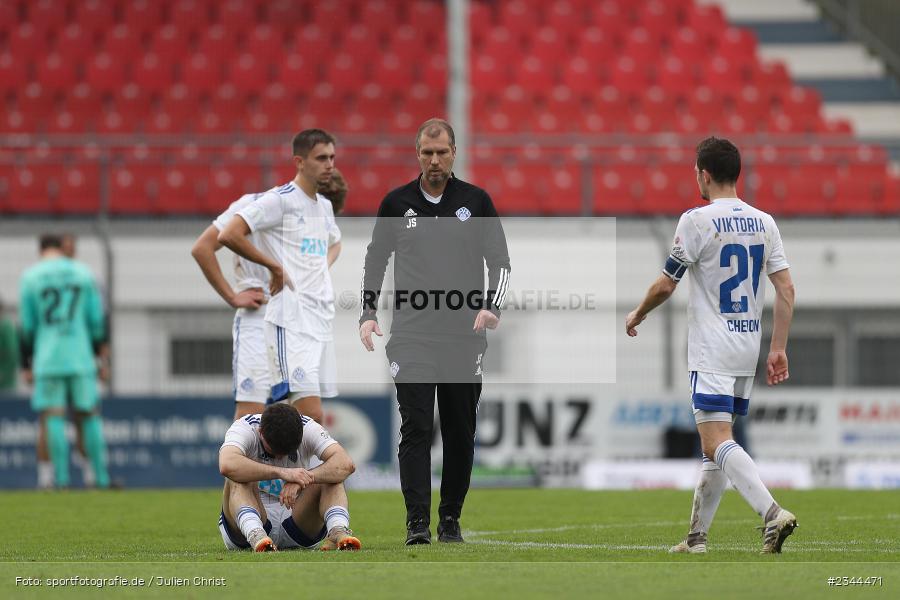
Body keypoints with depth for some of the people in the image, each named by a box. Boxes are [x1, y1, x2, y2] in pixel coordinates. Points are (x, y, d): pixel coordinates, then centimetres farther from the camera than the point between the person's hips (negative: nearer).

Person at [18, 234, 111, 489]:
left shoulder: (31, 277, 1)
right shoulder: (83, 273, 6)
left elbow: (27, 325, 3)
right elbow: (97, 318, 7)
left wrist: (27, 364, 10)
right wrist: (95, 351, 18)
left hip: (48, 359, -2)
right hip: (81, 357, 2)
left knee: (53, 417, 0)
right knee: (90, 415, 7)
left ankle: (61, 478, -7)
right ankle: (101, 476, 6)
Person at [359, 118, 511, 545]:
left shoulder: (476, 201, 4)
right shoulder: (396, 203, 6)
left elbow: (500, 261, 5)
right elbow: (375, 261, 13)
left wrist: (492, 306, -12)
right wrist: (368, 314, 2)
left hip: (465, 335, 1)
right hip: (411, 334, -1)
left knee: (460, 431, 5)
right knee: (416, 427, -9)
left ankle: (451, 518, 15)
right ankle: (417, 521, -11)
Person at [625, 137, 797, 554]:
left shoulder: (697, 221, -10)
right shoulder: (764, 222, 8)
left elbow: (665, 286, -5)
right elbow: (786, 289, 3)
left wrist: (636, 316, 14)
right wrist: (779, 349, 7)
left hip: (712, 351, -7)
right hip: (749, 347, 7)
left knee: (716, 441, -13)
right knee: (715, 442, 14)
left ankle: (771, 513, -31)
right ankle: (697, 536, 17)